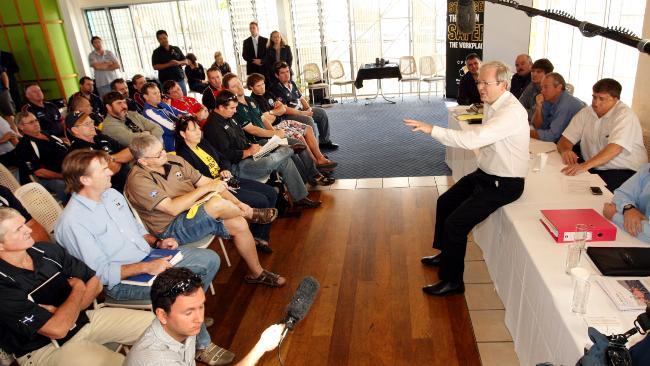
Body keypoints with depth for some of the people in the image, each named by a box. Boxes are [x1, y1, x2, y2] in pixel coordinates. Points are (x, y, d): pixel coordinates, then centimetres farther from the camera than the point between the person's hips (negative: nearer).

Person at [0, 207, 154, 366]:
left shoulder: (47, 250, -2)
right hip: (46, 347, -6)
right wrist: (78, 289, -10)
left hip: (83, 318, 7)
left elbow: (95, 283, 4)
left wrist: (61, 312, -13)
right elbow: (57, 329, -26)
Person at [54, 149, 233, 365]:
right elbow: (102, 273, -20)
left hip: (148, 255, 8)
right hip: (121, 280, -8)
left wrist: (157, 242, -1)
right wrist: (146, 268, -25)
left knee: (210, 259, 2)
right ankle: (201, 344, -2)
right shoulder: (72, 222, -21)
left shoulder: (111, 194, 4)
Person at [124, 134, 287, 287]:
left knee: (239, 224, -12)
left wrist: (237, 203, -7)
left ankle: (256, 273, 7)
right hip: (172, 229, -7)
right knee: (217, 203, -30)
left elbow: (205, 181, 4)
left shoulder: (174, 161, 3)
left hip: (196, 215, 7)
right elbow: (172, 208, -27)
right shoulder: (138, 180, -18)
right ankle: (251, 214, 2)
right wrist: (206, 188, -26)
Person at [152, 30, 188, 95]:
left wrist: (179, 63, -9)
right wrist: (169, 64, -17)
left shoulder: (176, 49, 13)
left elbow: (185, 61, 14)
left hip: (180, 78, 4)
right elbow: (155, 67, -7)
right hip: (166, 81, -4)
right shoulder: (156, 52, 3)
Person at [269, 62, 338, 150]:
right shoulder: (276, 89, -16)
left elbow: (301, 98, 20)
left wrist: (308, 108, 0)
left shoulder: (292, 83, 12)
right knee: (309, 120, -32)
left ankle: (324, 141, 11)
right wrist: (302, 113, -20)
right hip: (288, 116, -9)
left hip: (301, 110, 10)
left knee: (321, 112, 4)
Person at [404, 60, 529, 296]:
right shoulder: (492, 103, 2)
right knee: (445, 202, 17)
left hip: (503, 184, -10)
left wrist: (432, 130, -38)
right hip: (485, 173, 10)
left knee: (456, 223, -15)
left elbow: (474, 139, -38)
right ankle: (445, 254, 37)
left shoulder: (511, 112, -28)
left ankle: (452, 281, 4)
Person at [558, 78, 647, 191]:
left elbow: (615, 148, -28)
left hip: (625, 171, -5)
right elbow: (565, 140, 4)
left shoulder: (625, 115, -12)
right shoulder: (585, 113, 7)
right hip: (592, 167, 5)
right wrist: (565, 151, -22)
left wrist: (585, 165, -42)